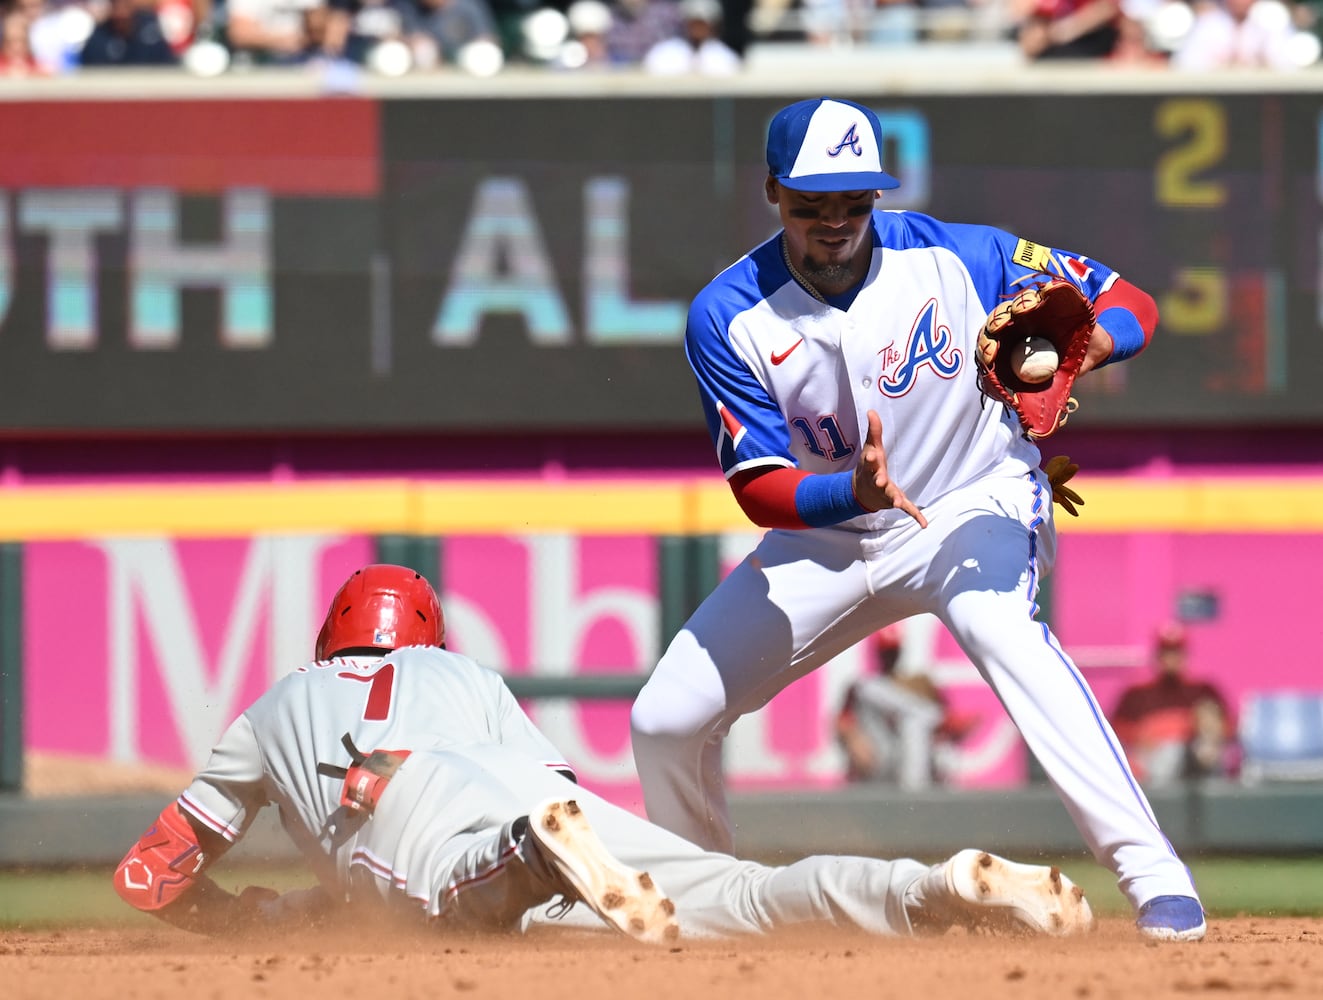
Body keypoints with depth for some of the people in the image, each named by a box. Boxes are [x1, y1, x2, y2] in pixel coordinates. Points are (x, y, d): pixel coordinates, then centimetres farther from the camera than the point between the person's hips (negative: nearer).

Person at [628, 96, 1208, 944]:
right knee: (666, 722, -1)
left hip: (975, 506, -3)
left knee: (1000, 625, -38)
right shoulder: (728, 318, -15)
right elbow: (759, 489, -19)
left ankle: (1154, 877, -41)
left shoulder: (959, 257, -17)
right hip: (822, 533, 3)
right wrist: (855, 492, -41)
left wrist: (1077, 350, -35)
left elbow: (1130, 304, -11)